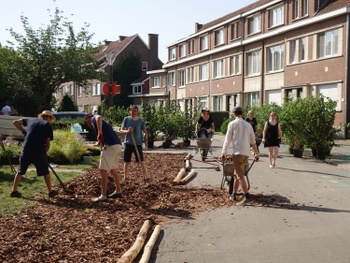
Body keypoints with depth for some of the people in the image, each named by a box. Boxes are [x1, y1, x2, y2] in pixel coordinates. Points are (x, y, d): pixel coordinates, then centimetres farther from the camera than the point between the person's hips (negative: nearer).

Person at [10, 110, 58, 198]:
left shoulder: (31, 120, 17)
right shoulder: (48, 125, 7)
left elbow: (15, 122, 22)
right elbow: (48, 143, 3)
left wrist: (23, 131, 23)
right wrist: (44, 153, 16)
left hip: (26, 149, 3)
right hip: (39, 150, -3)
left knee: (20, 171, 15)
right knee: (45, 171, 11)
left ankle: (14, 191, 16)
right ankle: (50, 191, 18)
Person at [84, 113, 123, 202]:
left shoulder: (93, 119, 5)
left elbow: (99, 117, -22)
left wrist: (99, 132, -30)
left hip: (110, 146, -9)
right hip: (118, 145, 9)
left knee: (103, 171, -4)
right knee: (113, 169, 24)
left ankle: (103, 196, -1)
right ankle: (118, 191, 35)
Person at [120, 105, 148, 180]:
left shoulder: (141, 121, 2)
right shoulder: (126, 119, 2)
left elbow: (145, 131, 7)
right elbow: (121, 130, 3)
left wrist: (146, 140, -8)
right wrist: (127, 131, -18)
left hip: (138, 144, -1)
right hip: (128, 143, 1)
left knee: (141, 161, -4)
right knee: (126, 162, 6)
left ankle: (146, 177, 0)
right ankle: (125, 178, 18)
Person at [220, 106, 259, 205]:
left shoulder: (232, 124, 0)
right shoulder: (248, 125, 15)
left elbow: (228, 139, -1)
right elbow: (253, 141, 15)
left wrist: (223, 153, 5)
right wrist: (256, 153, 20)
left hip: (238, 152, -6)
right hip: (246, 153, 6)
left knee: (240, 175, -9)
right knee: (237, 174, 16)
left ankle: (247, 196, -18)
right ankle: (234, 195, 22)